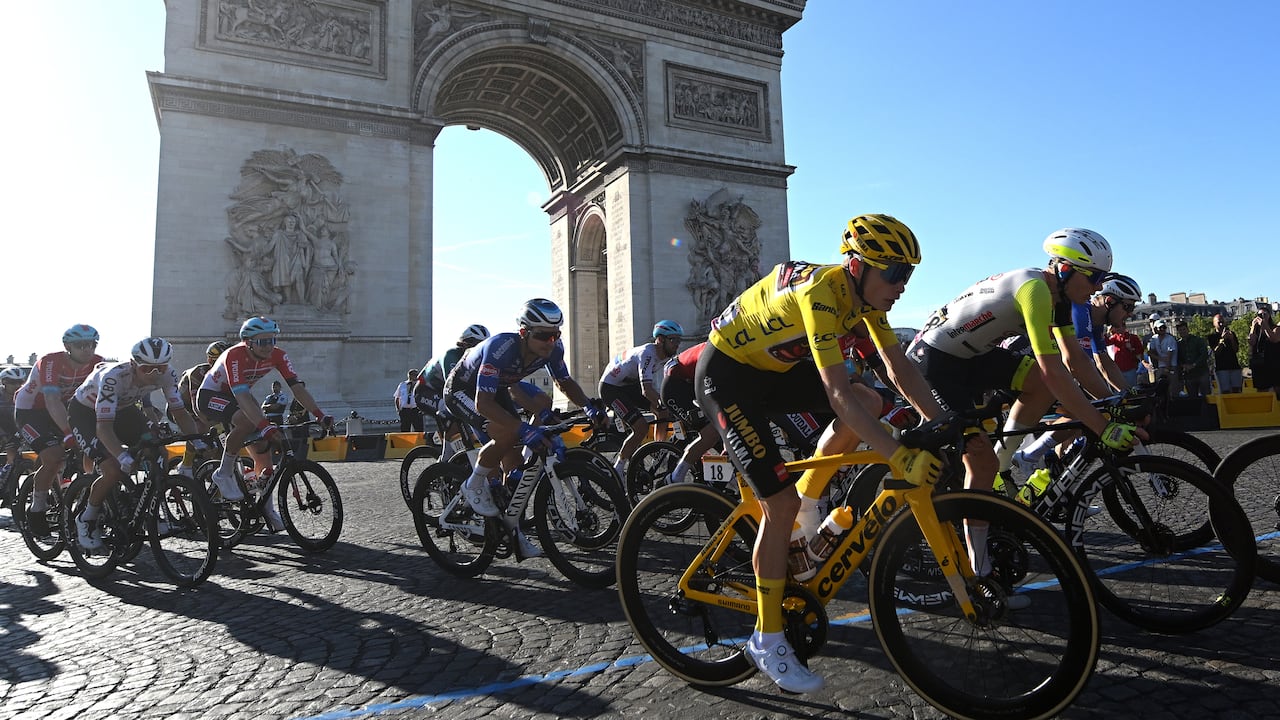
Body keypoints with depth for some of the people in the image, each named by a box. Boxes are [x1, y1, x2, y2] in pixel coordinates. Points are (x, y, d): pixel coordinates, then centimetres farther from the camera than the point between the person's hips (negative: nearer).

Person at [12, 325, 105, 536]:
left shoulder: (97, 363, -15)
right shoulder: (51, 362, -30)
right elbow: (52, 401, -41)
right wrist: (69, 434, -52)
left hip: (61, 409, 6)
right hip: (29, 411, -6)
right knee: (53, 458, -22)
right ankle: (36, 509, -2)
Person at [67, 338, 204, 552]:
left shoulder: (167, 375, -25)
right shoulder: (113, 377, -39)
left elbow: (180, 413, -17)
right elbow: (103, 427, -42)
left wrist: (198, 441, -33)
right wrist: (123, 457, -56)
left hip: (122, 409, 5)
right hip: (85, 412, -5)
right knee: (114, 470, -22)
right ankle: (86, 520, 3)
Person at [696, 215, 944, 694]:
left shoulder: (866, 294, -4)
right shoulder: (821, 291, -30)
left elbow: (900, 369, 0)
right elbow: (837, 393, -38)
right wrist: (901, 457, -41)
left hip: (774, 369, 8)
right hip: (727, 375, -8)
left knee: (870, 404, -7)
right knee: (780, 502, -13)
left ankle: (806, 513, 8)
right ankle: (767, 642, 2)